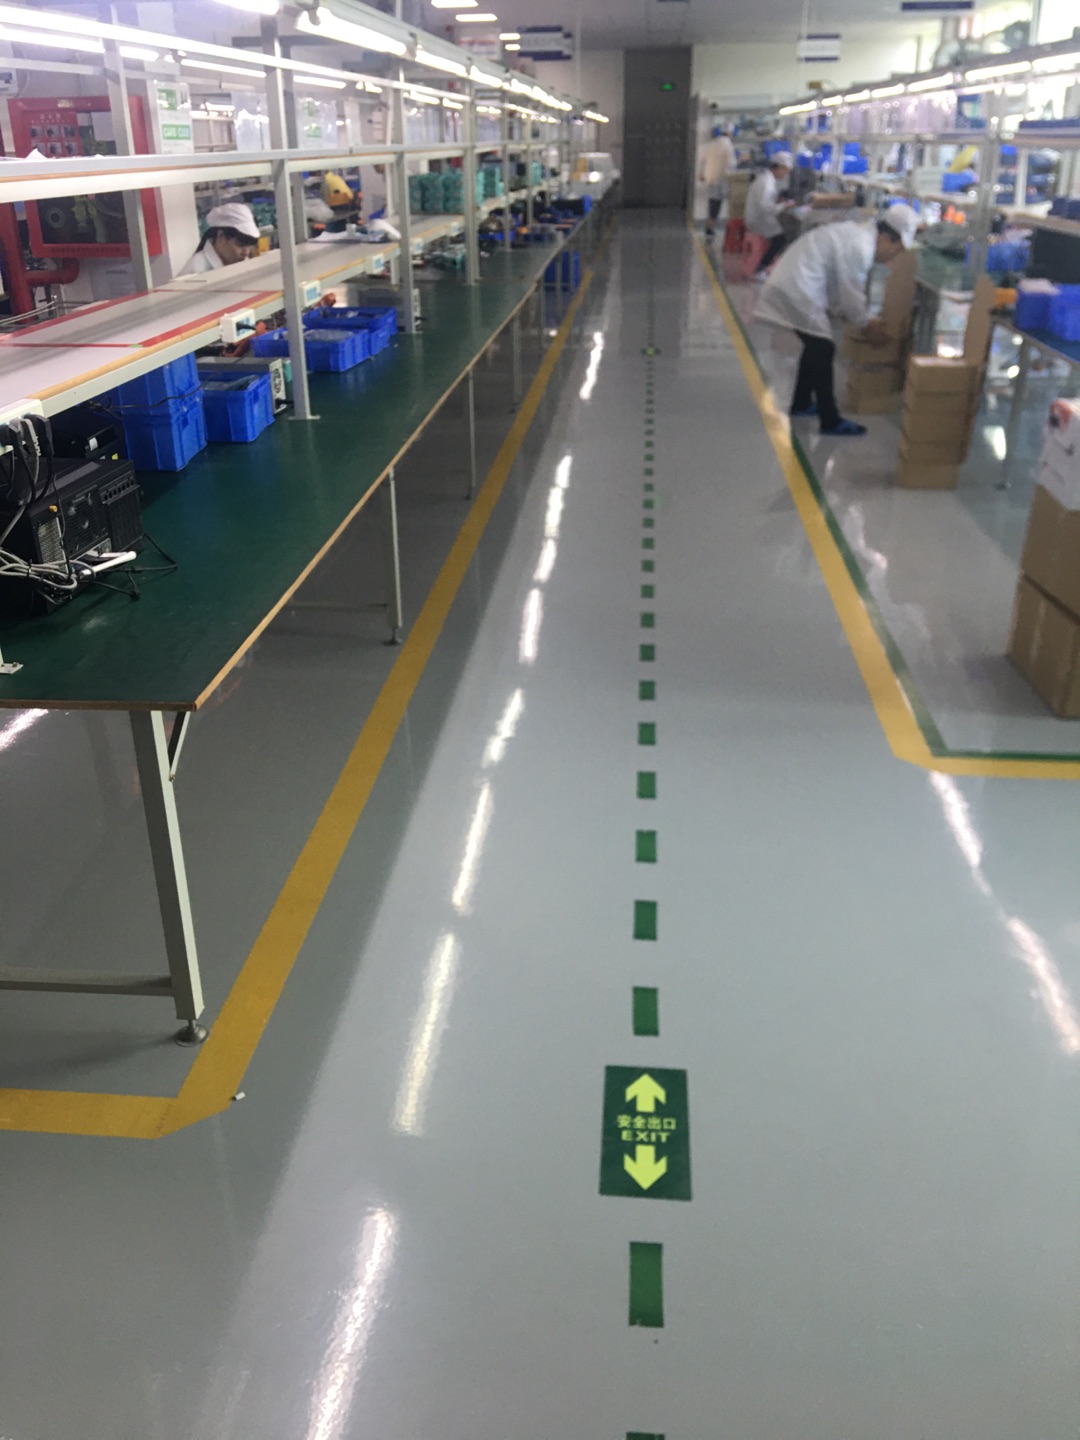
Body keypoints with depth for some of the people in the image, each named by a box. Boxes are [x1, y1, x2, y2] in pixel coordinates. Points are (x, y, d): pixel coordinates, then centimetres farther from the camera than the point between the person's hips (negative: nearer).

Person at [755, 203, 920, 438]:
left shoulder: (857, 234, 15)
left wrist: (861, 320, 22)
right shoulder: (860, 247, -16)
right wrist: (867, 326, 4)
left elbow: (839, 286, 21)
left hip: (790, 285, 10)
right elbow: (851, 294, -11)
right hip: (797, 292, -10)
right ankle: (830, 422, 2)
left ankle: (801, 403, 34)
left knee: (815, 347, 21)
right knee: (823, 351, -3)